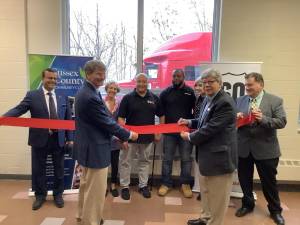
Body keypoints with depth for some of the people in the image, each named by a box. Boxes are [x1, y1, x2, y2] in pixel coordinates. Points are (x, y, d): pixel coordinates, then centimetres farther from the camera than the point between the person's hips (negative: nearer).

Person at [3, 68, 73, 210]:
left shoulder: (63, 99, 6)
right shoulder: (32, 95, -2)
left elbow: (68, 119, 7)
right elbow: (19, 109, -15)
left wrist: (69, 138, 4)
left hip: (59, 139, 2)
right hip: (39, 139, -2)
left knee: (59, 169, 14)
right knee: (38, 169, 12)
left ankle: (58, 194, 34)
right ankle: (40, 195, 34)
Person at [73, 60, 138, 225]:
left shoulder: (84, 92, 8)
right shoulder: (91, 96, -24)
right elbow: (107, 122, -20)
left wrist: (118, 135, 17)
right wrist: (129, 135, -6)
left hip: (87, 146, 11)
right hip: (95, 149, -11)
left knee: (86, 185, 25)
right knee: (95, 190, 5)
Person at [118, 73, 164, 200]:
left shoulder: (154, 98, 4)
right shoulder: (127, 98, -4)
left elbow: (162, 116, 12)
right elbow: (121, 117, -5)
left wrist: (158, 133, 5)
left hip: (148, 137, 2)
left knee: (144, 161, 15)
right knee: (125, 162, 7)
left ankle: (143, 185, 30)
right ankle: (125, 186, 23)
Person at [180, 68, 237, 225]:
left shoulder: (225, 103, -23)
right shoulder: (208, 99, 8)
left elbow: (211, 128, -25)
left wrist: (190, 137, -12)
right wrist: (190, 122, 5)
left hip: (219, 155, -10)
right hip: (207, 153, 10)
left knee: (217, 195, 8)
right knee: (206, 190, 25)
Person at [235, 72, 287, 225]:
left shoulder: (275, 101, -6)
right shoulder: (240, 100, 5)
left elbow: (282, 122, -13)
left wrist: (263, 118, -28)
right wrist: (235, 117, -15)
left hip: (265, 149, -3)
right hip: (243, 148, 4)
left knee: (269, 181, 12)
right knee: (244, 179, 16)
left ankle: (275, 210, 34)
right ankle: (247, 204, 38)